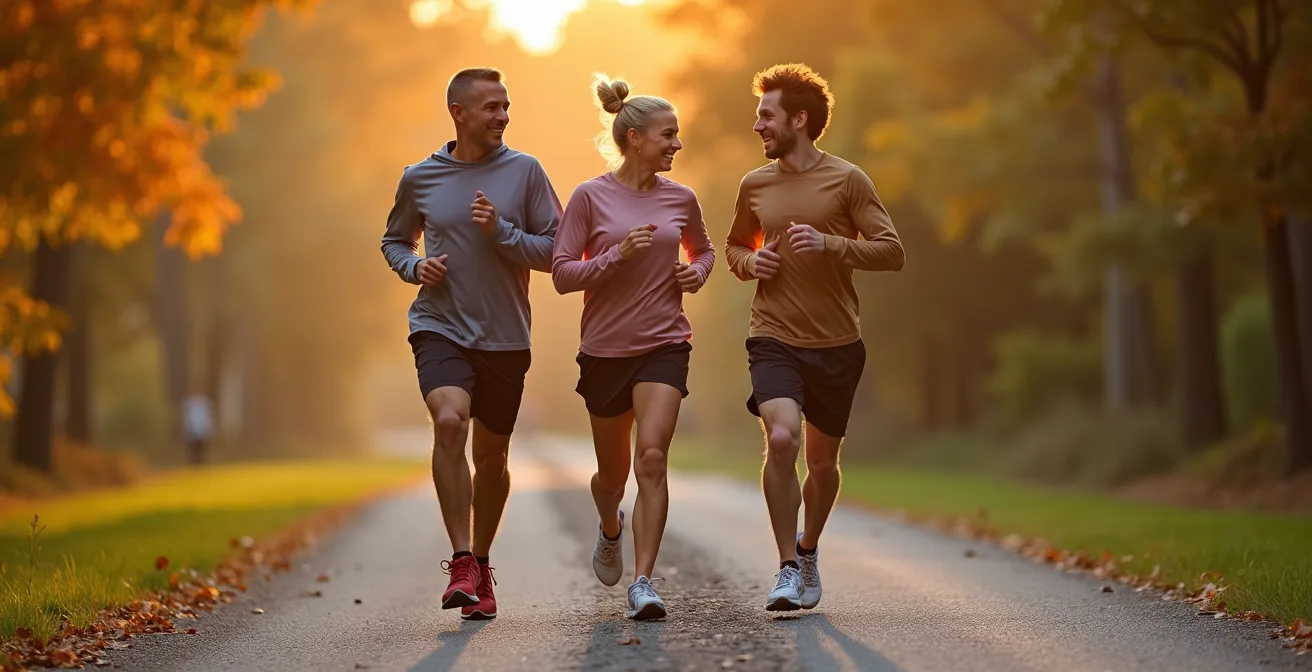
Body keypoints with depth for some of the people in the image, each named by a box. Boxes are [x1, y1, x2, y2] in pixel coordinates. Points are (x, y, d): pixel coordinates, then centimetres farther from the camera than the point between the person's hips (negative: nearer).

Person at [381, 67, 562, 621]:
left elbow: (556, 251, 0)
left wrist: (501, 232, -15)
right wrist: (414, 267, -2)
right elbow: (394, 241, 20)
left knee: (491, 458, 11)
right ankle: (461, 561, -22)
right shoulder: (419, 179, 4)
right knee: (449, 421, -27)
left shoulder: (524, 171, 1)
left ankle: (481, 565, 32)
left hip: (505, 337, 1)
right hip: (439, 326, -1)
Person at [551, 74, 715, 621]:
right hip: (605, 348, -1)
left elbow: (704, 249, 22)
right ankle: (610, 529, 48)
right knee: (612, 472, 13)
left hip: (665, 345, 1)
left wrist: (697, 273, 0)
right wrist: (617, 255, -21)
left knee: (652, 457, -17)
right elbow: (562, 274, -7)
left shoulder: (680, 200, 4)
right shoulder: (590, 197, -6)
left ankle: (642, 582, -16)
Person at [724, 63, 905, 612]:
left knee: (822, 460, 11)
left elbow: (891, 252, -7)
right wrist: (749, 262, -1)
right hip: (774, 339, 0)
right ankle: (788, 567, -13)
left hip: (837, 344, 0)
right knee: (781, 438, -23)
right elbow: (734, 247, 22)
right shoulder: (754, 185, 6)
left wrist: (830, 244, -20)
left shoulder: (847, 180, -4)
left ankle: (808, 548, 40)